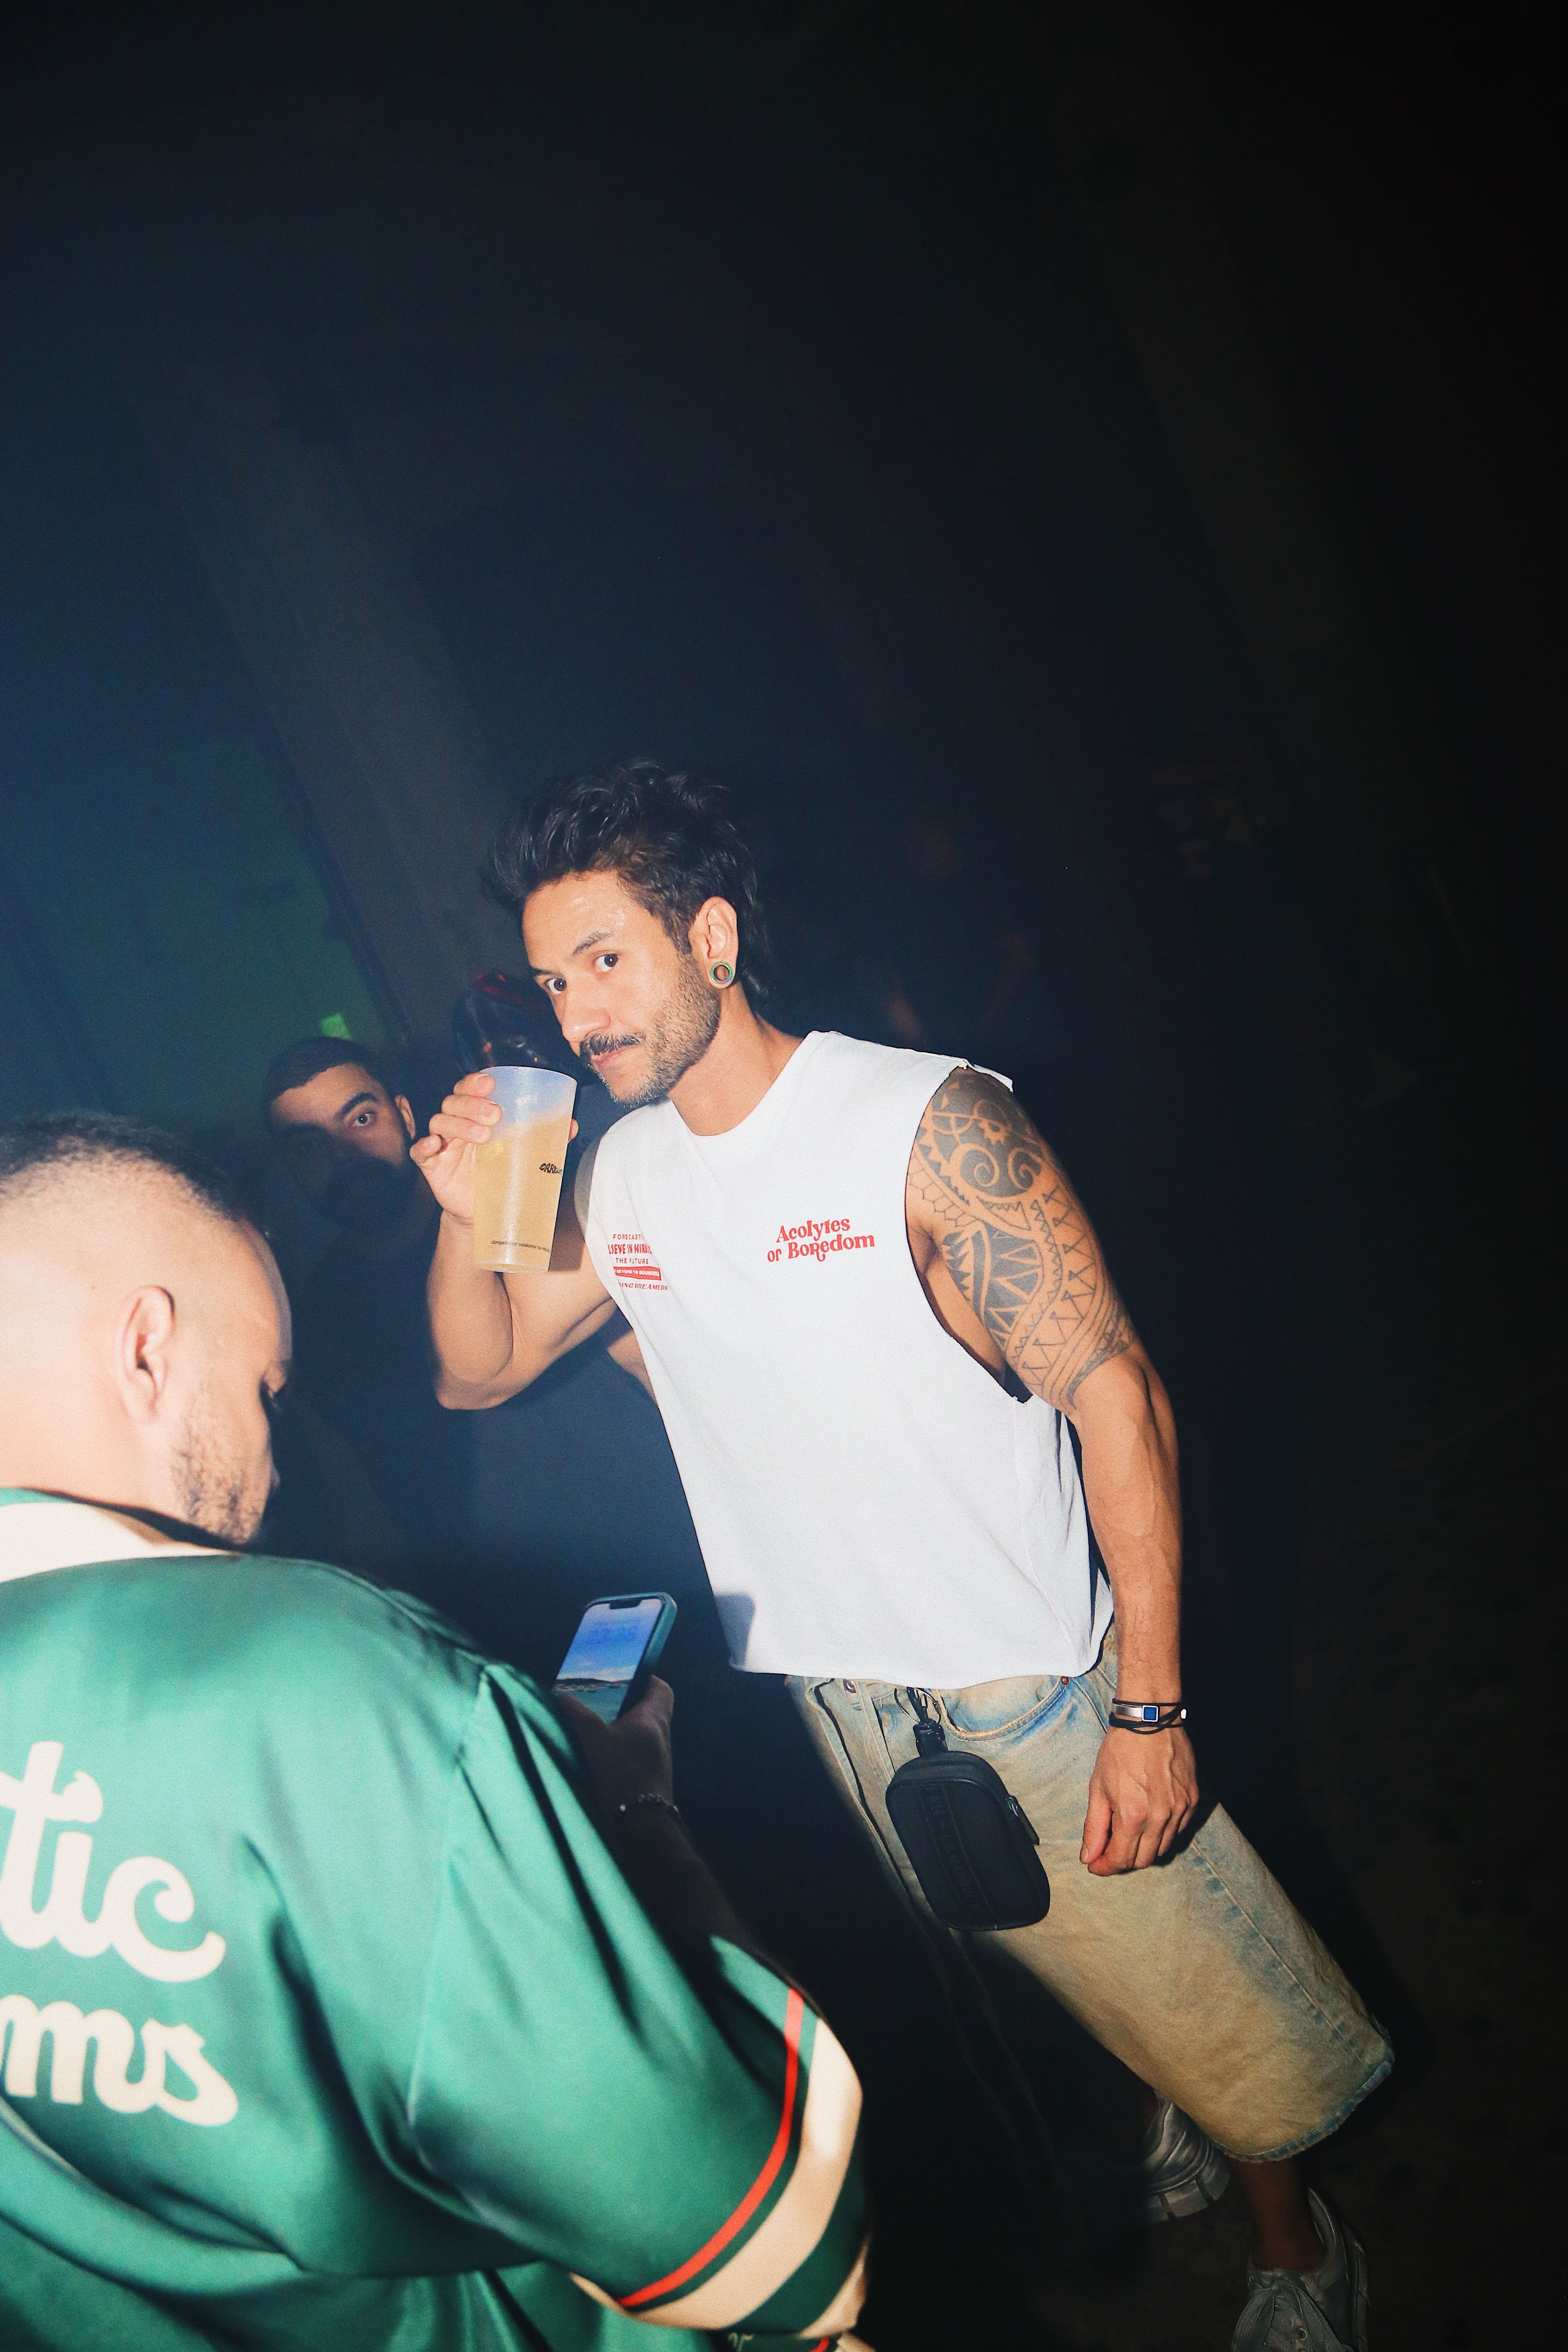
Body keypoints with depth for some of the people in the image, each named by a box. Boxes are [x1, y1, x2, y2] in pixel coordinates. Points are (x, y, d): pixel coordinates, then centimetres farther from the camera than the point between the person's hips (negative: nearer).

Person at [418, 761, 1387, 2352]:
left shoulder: (930, 1123, -19)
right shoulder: (614, 1178, -2)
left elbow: (1116, 1396, -19)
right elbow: (476, 1375, 8)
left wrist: (1149, 1707, -21)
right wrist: (465, 1214, -13)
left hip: (1026, 1686, -5)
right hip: (825, 1696, 5)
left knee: (1214, 2012, 12)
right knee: (1018, 1979, 26)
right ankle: (1161, 2119, 55)